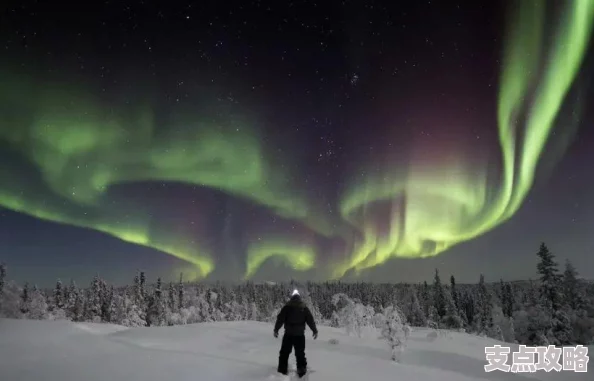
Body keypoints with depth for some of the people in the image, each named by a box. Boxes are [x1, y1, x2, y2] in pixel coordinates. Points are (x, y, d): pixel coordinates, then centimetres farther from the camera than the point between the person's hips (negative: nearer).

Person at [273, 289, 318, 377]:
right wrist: (315, 331, 14)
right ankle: (302, 371, 16)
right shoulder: (304, 308, 1)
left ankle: (282, 371, 15)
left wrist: (276, 329, 2)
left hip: (288, 334, -1)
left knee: (284, 353, 12)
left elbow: (280, 319, -5)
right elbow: (310, 320, 5)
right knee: (300, 354, 15)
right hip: (300, 335, 1)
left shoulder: (286, 307, -4)